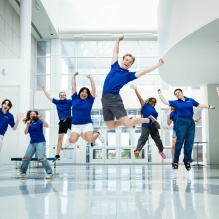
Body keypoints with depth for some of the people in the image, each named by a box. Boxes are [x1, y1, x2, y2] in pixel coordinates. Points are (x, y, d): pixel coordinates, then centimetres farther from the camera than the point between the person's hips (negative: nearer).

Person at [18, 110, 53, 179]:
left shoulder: (38, 121, -4)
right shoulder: (29, 123, 12)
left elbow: (46, 125, -20)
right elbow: (26, 132, 5)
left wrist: (41, 118, -32)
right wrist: (27, 125, -9)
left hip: (40, 142, -6)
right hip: (32, 143, 6)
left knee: (41, 158, -17)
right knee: (26, 157, 3)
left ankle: (50, 173, -11)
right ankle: (23, 172, 18)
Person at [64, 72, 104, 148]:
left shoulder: (89, 100, 3)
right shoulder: (75, 99, 6)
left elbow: (93, 89, 0)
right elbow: (73, 87, 10)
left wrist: (90, 78, 0)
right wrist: (74, 76, 14)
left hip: (87, 124, -1)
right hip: (75, 125, 1)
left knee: (90, 139, -23)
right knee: (73, 140, -21)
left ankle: (98, 133, 12)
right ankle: (69, 139, 18)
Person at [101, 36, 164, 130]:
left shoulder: (128, 74, 4)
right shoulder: (115, 67, 15)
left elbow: (143, 71, -3)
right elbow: (115, 52, 24)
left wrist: (158, 65, -8)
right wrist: (118, 40, 27)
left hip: (114, 99, -4)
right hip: (104, 98, 5)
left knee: (127, 123, -14)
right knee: (110, 126, 3)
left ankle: (149, 119, 8)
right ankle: (129, 120, 27)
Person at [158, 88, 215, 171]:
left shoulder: (190, 100, 13)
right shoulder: (175, 102, 7)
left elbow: (199, 105, 21)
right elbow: (165, 101, 5)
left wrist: (209, 106, 22)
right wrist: (159, 93, 7)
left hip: (191, 122, 3)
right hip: (181, 122, -3)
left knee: (189, 142, 3)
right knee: (180, 141, -6)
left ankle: (187, 160, 13)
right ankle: (175, 161, 0)